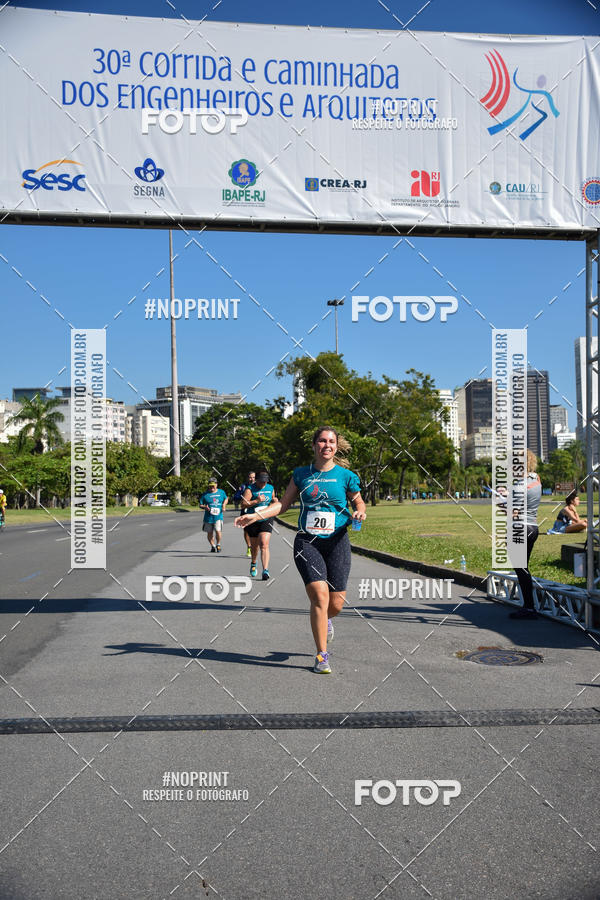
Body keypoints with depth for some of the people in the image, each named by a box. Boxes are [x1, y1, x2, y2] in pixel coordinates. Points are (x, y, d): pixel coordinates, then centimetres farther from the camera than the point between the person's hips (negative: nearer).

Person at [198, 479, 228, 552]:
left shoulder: (221, 492, 7)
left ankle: (218, 545, 9)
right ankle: (212, 546, 29)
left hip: (218, 516, -1)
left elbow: (226, 499, 25)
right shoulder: (205, 494, 1)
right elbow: (200, 505, 5)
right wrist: (205, 507, -16)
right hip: (208, 517, 1)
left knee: (218, 531, -16)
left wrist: (224, 505, 6)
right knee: (209, 533, 7)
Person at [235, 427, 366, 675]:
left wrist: (359, 513, -9)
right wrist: (255, 516, 3)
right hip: (307, 542, 0)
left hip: (336, 542, 0)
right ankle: (322, 655, 0)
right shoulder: (301, 474, 6)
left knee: (336, 603, 1)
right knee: (320, 595, -14)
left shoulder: (346, 476, 1)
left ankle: (325, 619, 40)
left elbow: (358, 502, 14)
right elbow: (283, 504, 12)